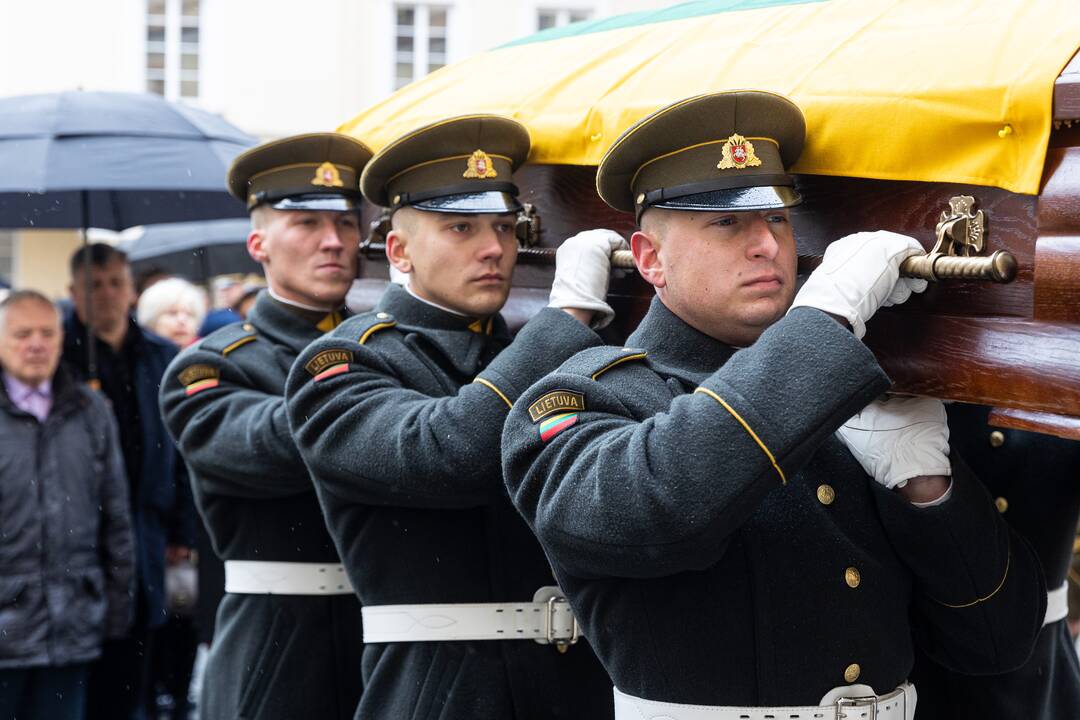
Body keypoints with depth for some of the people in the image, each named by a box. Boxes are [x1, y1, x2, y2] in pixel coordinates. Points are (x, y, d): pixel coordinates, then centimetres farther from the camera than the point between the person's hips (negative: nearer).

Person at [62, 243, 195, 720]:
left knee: (128, 681, 7)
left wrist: (180, 529, 10)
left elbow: (178, 449, 14)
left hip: (142, 533, 4)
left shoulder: (160, 357, 11)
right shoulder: (56, 353, -3)